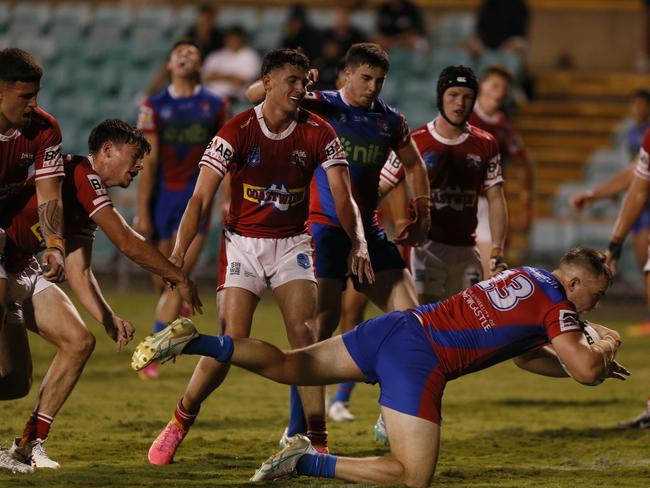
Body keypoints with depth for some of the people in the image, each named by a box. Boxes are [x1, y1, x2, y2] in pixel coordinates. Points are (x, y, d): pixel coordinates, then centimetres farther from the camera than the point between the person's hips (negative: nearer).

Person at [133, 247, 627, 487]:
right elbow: (585, 370, -8)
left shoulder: (526, 276, 24)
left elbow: (526, 355, 36)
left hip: (395, 328, 8)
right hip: (419, 360, -8)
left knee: (288, 366, 8)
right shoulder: (556, 305, -2)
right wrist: (601, 348, 14)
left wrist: (594, 363, 32)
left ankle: (194, 342, -11)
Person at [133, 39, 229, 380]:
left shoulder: (215, 106, 2)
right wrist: (142, 212, -5)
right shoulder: (154, 107, 1)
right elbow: (148, 162, -2)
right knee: (162, 279, 8)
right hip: (162, 195, 1)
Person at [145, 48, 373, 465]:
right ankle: (181, 420, 14)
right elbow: (201, 197, -15)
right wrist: (179, 251, -26)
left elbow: (343, 195, -8)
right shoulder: (237, 132, -12)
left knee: (303, 331, -16)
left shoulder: (319, 133, -6)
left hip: (292, 243, 2)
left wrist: (358, 242, -26)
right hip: (243, 243, -2)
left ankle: (318, 439, -10)